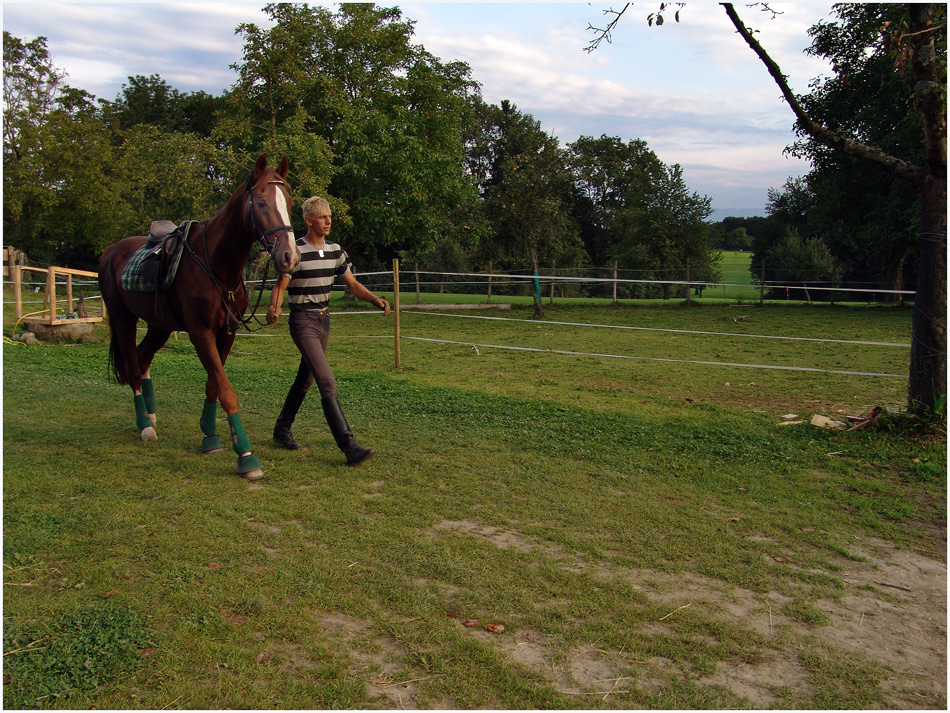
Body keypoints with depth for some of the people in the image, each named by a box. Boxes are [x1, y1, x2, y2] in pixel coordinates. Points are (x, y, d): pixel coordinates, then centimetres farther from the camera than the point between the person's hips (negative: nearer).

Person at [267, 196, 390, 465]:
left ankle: (282, 430, 36)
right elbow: (280, 286, -13)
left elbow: (353, 284, 10)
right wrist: (274, 309, -34)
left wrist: (376, 300, -7)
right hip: (303, 321, -7)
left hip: (324, 320, 7)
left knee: (305, 380, 17)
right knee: (327, 383, -15)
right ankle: (349, 447, -20)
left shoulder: (335, 250, 8)